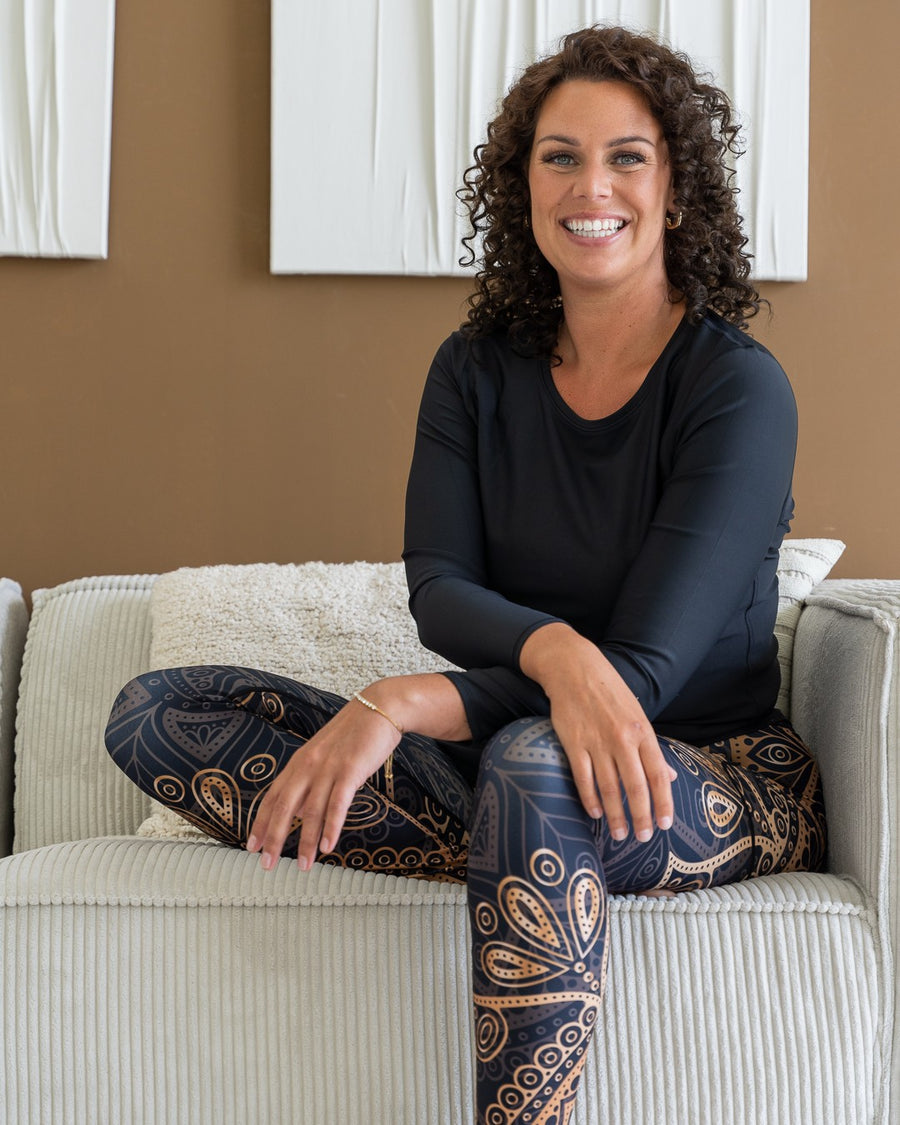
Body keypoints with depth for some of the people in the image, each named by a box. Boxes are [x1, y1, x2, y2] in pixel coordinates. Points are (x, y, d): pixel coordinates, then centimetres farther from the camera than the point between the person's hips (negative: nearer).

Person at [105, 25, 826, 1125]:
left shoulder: (740, 387, -11)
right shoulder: (478, 370, 4)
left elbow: (645, 669, -18)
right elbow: (438, 593, -7)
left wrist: (397, 706, -29)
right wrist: (553, 649, -31)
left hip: (719, 778, -5)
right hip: (500, 750, 6)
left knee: (533, 762, -42)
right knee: (152, 712, -11)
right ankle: (542, 866, -22)